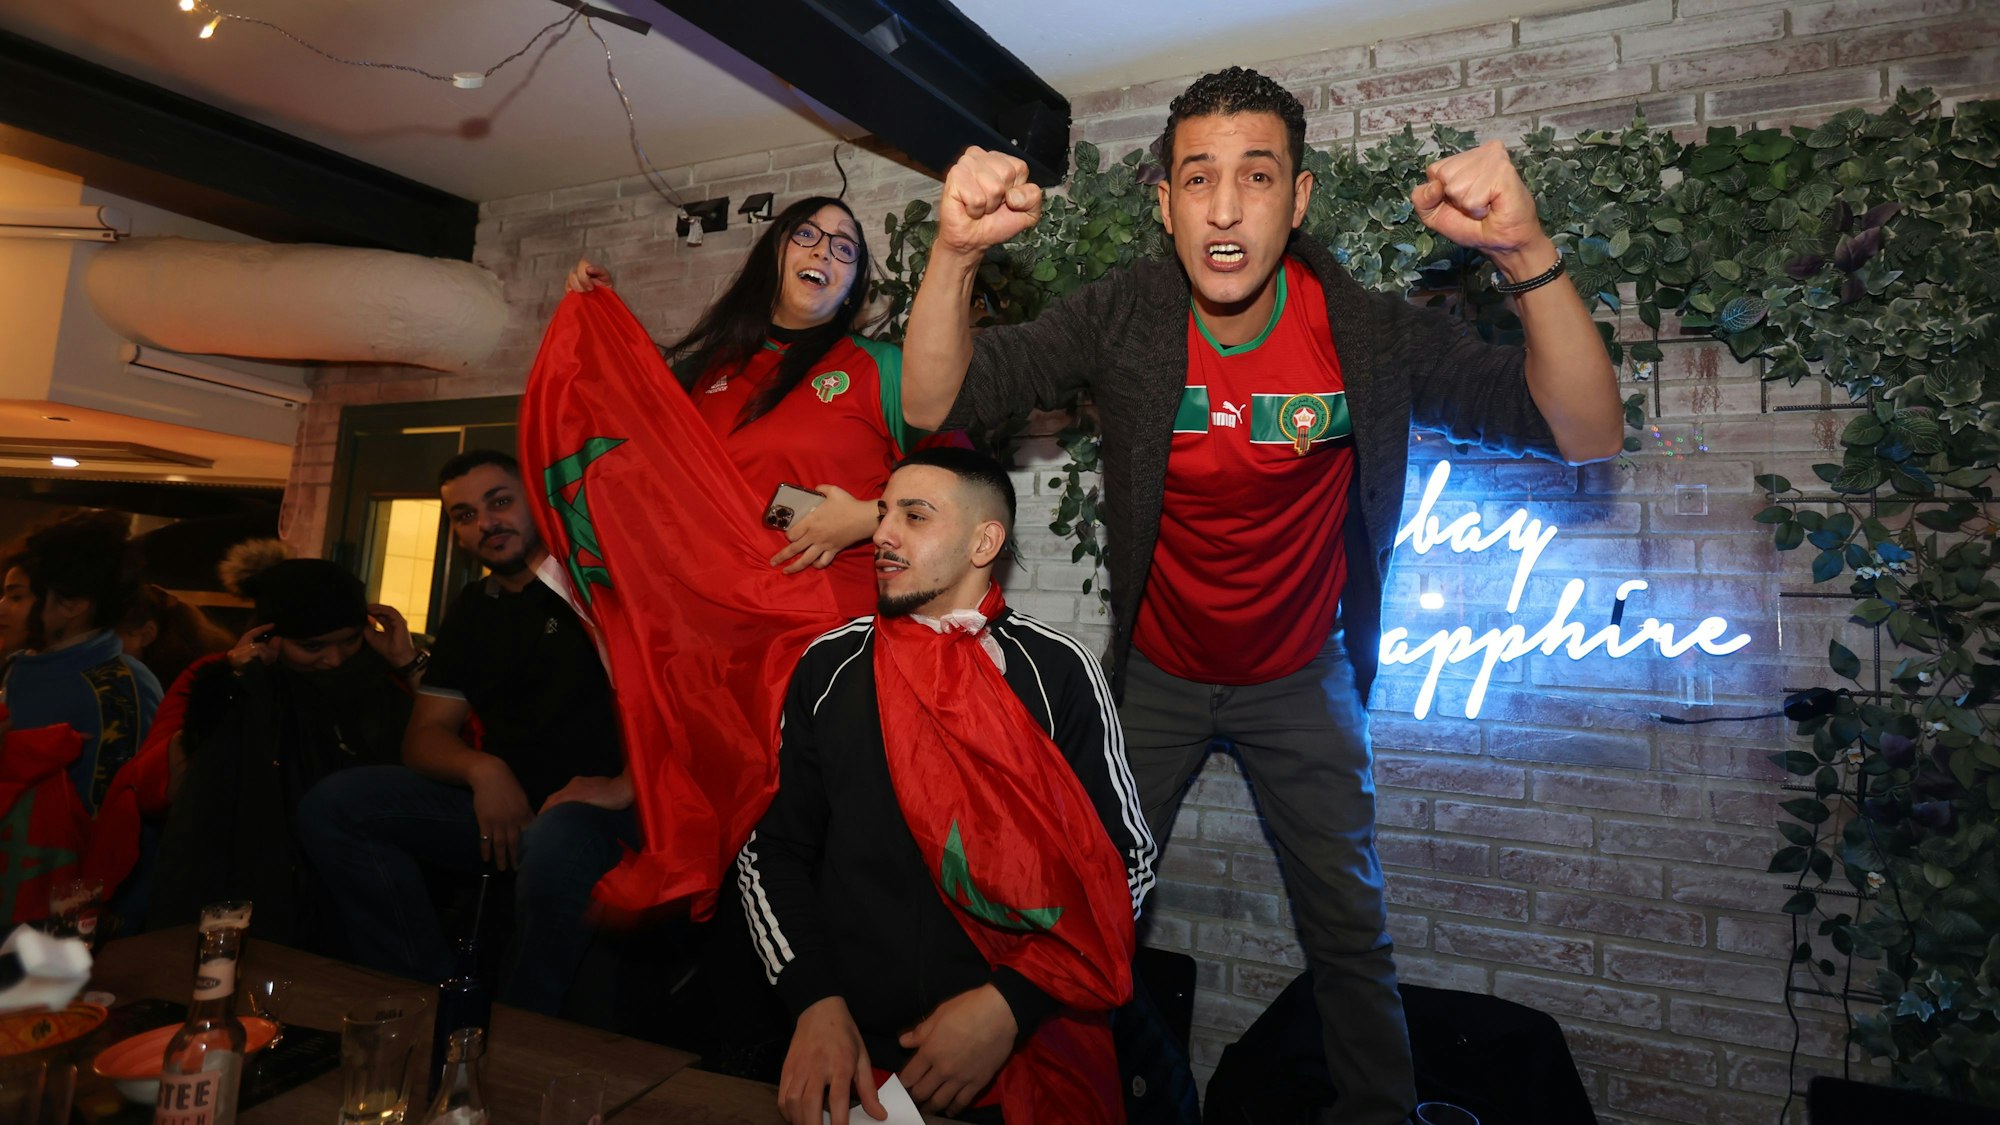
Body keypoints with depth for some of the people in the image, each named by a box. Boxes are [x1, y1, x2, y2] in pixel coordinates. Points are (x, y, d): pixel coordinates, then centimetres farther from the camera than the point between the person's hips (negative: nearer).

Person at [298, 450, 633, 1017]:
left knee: (553, 846, -39)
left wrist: (627, 786, -24)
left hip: (600, 807, -7)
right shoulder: (473, 609, 17)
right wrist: (483, 769, -9)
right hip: (505, 803, 7)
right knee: (332, 804, -6)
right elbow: (424, 735, 14)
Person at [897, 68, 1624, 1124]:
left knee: (1350, 928, 12)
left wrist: (1528, 254, -39)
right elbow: (936, 402, -23)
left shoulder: (1371, 333, -19)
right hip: (1154, 672, 1)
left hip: (1301, 679, 0)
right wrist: (956, 253, -42)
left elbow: (1585, 435, -23)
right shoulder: (1125, 315, -18)